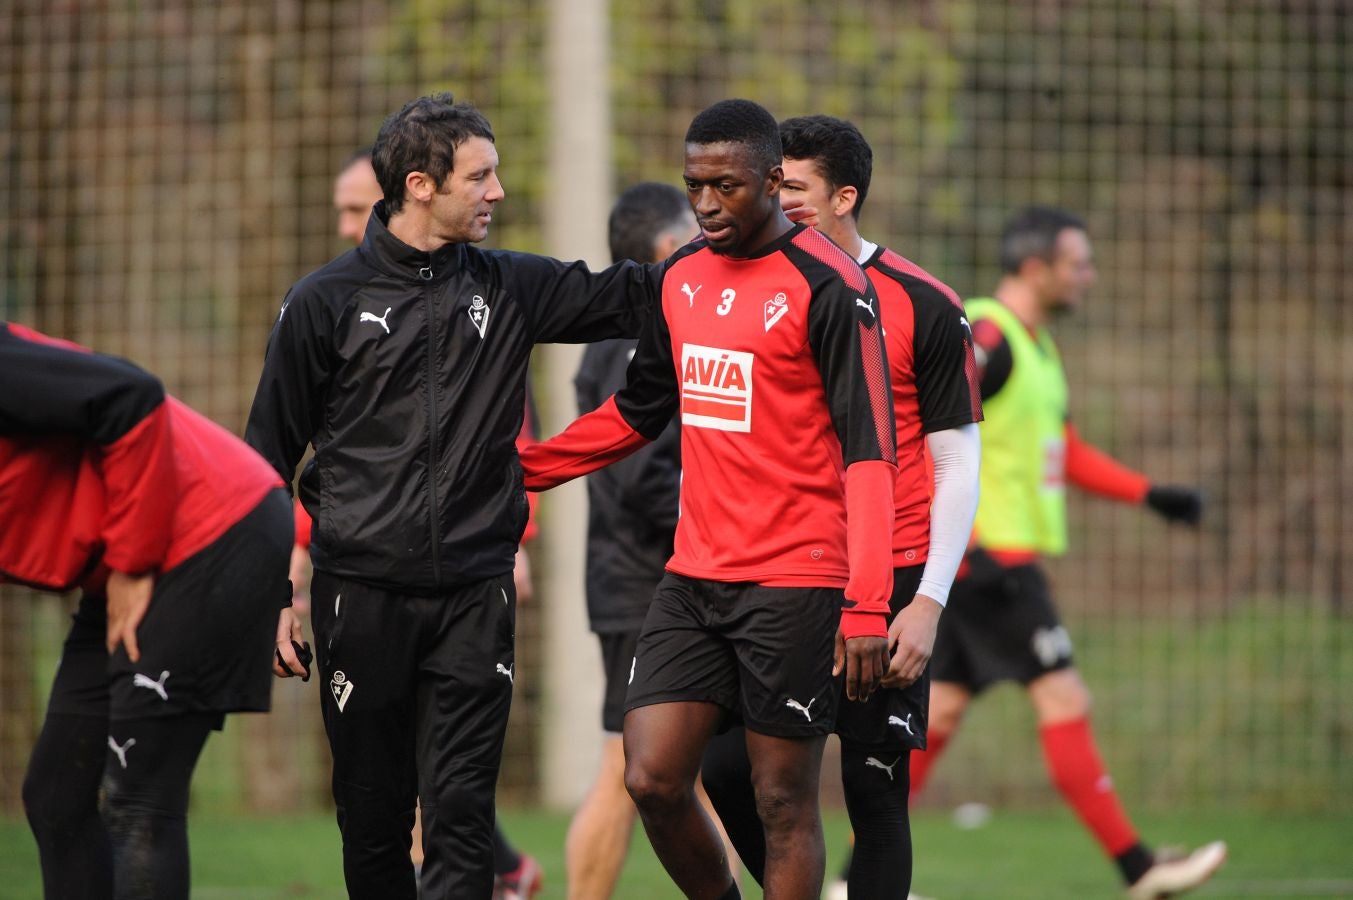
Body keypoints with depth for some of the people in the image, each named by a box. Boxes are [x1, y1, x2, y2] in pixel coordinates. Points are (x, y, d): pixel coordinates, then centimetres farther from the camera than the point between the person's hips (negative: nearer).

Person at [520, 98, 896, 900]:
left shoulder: (827, 287, -11)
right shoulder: (682, 278, 11)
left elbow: (869, 450, -15)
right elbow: (637, 412, 26)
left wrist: (867, 609, -22)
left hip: (793, 585, -6)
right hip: (693, 579, 6)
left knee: (783, 802, 0)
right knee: (652, 779, 0)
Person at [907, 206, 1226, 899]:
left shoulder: (1034, 346, 17)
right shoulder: (985, 338, -15)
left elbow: (1065, 450, 26)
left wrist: (1148, 494, 16)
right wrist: (968, 547, -27)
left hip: (996, 561, 10)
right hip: (989, 559, -10)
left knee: (938, 711, 9)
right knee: (1064, 700, -7)